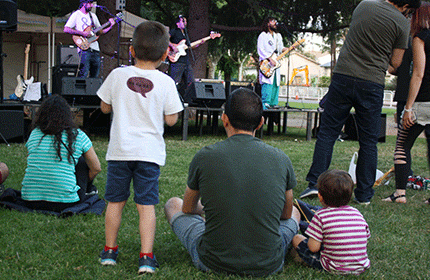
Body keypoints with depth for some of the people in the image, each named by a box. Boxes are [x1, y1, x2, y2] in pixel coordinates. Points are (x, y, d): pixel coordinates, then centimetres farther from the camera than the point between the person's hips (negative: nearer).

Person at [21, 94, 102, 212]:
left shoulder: (34, 134, 7)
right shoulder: (78, 135, -2)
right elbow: (96, 168, 6)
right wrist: (84, 183, 26)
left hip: (31, 202, 3)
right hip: (64, 203, -3)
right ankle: (88, 190, 41)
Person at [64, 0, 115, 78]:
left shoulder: (93, 16, 19)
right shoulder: (76, 15, 0)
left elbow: (100, 31, 21)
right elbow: (66, 29, -9)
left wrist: (110, 26, 5)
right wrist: (83, 33, -15)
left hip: (95, 49, 6)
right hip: (84, 49, -6)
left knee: (95, 76, 6)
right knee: (83, 75, -13)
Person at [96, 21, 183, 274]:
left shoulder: (118, 75, 0)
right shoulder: (166, 82, -5)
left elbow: (105, 107, 9)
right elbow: (171, 120, -1)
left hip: (120, 150, 2)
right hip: (149, 152, -1)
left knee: (116, 201, 13)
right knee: (146, 204, 2)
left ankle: (110, 251, 24)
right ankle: (146, 257, 0)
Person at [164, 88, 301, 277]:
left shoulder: (204, 157, -10)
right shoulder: (281, 159, -6)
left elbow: (188, 209, 10)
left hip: (213, 263, -1)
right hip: (267, 266, 2)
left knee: (173, 204, 25)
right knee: (295, 213, 31)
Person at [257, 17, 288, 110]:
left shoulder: (278, 36, 21)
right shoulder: (263, 35, -2)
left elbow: (280, 48, 23)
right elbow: (260, 50, -10)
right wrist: (270, 59, -18)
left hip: (276, 63, 7)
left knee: (276, 84, 3)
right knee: (267, 83, -17)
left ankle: (273, 103, 8)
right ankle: (265, 104, -17)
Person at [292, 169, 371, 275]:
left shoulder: (321, 216, -13)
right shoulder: (357, 214, 1)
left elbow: (314, 247, -14)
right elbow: (364, 243, 8)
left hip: (334, 268, -5)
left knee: (296, 238, 7)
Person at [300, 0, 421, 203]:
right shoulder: (401, 22, -2)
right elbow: (395, 63, 2)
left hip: (343, 75, 2)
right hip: (372, 84, -2)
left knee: (327, 132, 7)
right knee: (369, 141, 7)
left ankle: (315, 182, 1)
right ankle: (364, 194, 12)